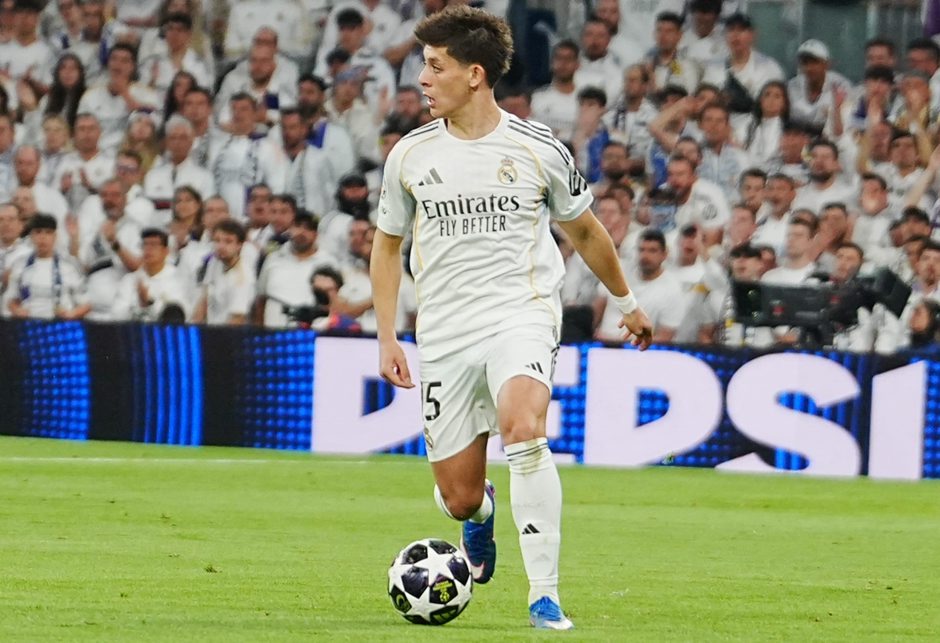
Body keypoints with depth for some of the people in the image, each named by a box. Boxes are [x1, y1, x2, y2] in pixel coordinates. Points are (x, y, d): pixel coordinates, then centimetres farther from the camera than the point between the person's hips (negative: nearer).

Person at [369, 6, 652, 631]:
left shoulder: (537, 149, -1)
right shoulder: (410, 155, 4)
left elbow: (584, 230, 15)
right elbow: (388, 245, 18)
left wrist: (627, 303, 26)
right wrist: (387, 337, 11)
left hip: (522, 316, -3)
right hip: (444, 335, 3)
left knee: (523, 426, -34)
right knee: (458, 499, 1)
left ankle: (544, 594, -28)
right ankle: (483, 513, 44)